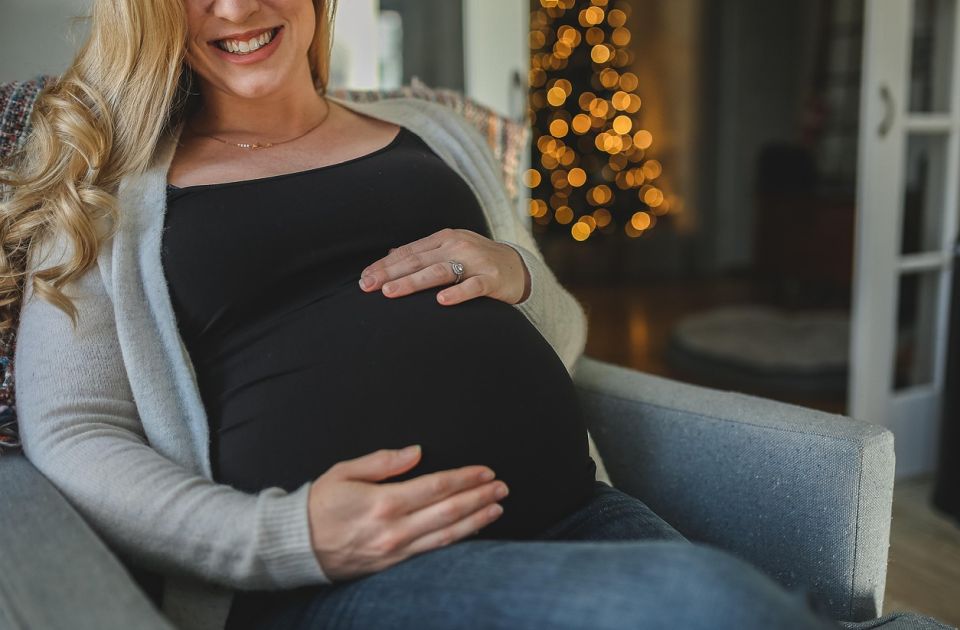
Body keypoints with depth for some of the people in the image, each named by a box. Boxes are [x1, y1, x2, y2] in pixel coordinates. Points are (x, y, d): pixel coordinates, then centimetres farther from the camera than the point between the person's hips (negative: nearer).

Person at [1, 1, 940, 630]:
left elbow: (562, 333, 26)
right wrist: (286, 535, -14)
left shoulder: (431, 133, 21)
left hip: (570, 510, 5)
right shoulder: (114, 193, 11)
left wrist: (515, 276, 1)